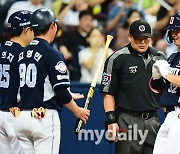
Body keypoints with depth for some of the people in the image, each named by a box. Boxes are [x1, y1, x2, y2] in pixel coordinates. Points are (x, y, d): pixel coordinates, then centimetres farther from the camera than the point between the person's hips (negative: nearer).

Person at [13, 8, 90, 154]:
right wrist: (77, 111, 3)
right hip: (44, 118, -6)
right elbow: (61, 91, -13)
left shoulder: (21, 53, 10)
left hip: (20, 117, 6)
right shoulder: (52, 54, -10)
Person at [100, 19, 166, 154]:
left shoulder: (159, 58, 13)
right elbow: (108, 93, -1)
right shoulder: (117, 59, -1)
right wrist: (111, 121, -10)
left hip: (153, 121, 4)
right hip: (128, 121, -4)